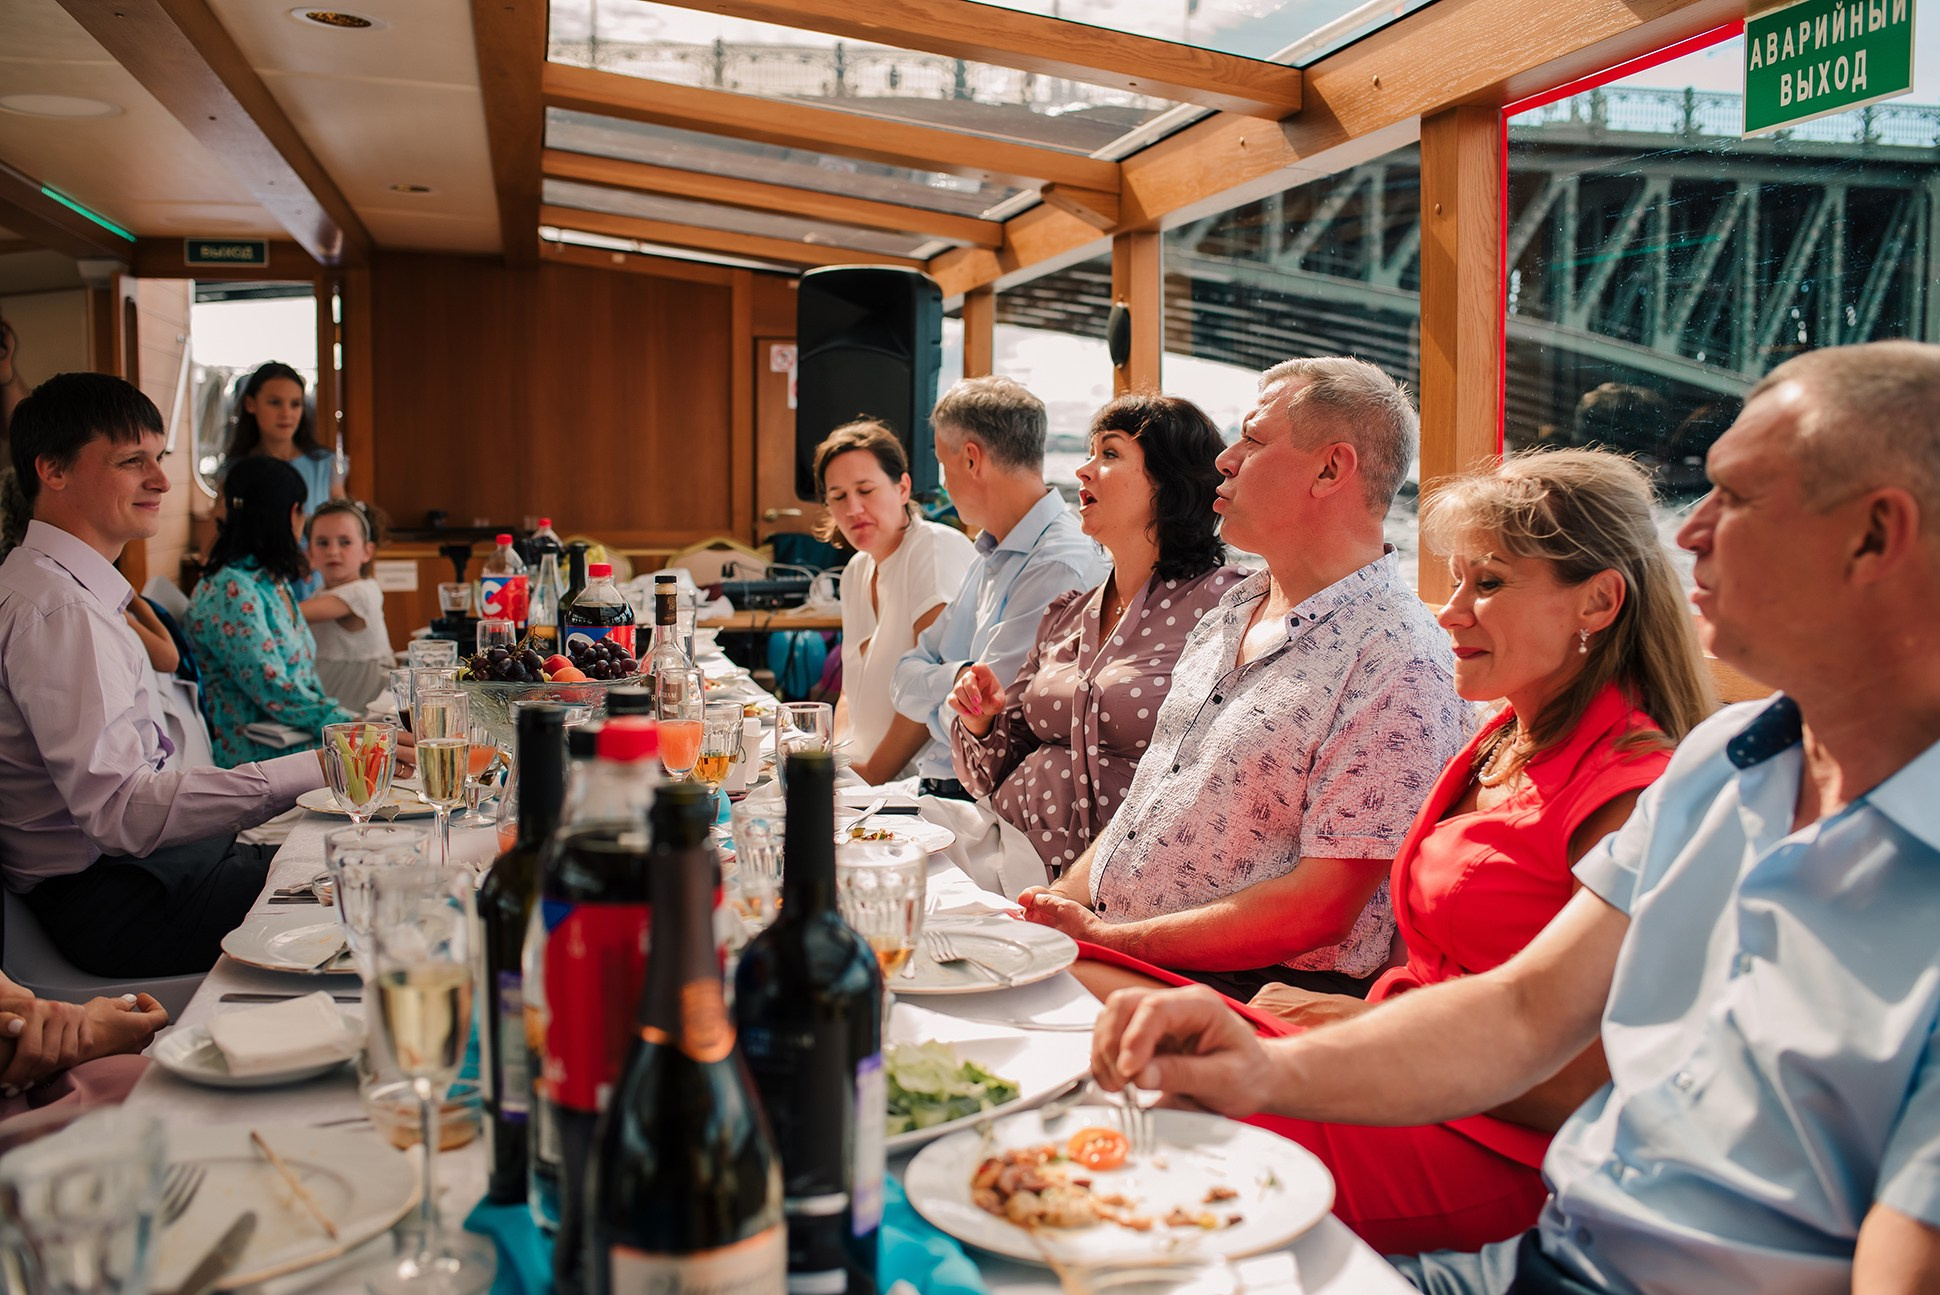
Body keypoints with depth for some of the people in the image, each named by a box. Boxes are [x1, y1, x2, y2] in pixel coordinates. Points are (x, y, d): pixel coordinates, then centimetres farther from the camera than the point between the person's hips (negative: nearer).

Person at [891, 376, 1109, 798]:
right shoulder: (994, 555, 15)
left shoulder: (1060, 567, -16)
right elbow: (904, 681, 10)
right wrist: (961, 677, -9)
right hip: (933, 787, 8)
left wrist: (937, 695, 1)